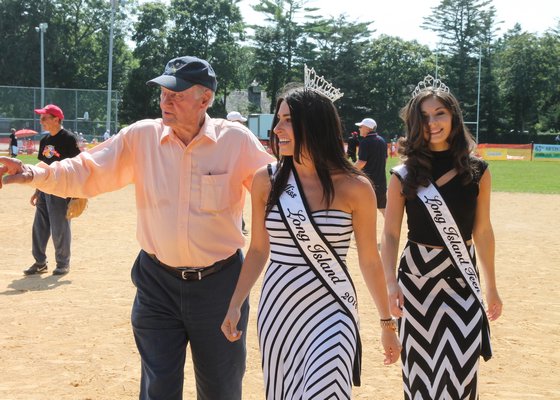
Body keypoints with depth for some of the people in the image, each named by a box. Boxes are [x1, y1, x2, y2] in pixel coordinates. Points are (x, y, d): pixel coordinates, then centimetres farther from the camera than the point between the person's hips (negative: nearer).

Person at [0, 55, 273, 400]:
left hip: (219, 282, -1)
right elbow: (87, 173, -3)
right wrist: (38, 174, -20)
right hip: (157, 281, 2)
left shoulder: (237, 140, -9)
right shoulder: (142, 136, -4)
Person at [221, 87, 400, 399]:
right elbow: (259, 249, 9)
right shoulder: (266, 181, 0)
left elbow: (370, 259, 1)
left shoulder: (354, 187, -7)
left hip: (331, 309, -3)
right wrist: (236, 305, 2)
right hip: (278, 307, 3)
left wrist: (388, 322, 7)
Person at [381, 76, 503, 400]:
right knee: (421, 370, 7)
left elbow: (482, 232, 7)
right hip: (417, 277, 0)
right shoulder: (404, 176, -4)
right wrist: (391, 283, -18)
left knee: (462, 371, -4)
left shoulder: (477, 172, 0)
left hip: (463, 279, 1)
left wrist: (492, 288, 11)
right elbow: (390, 235, -5)